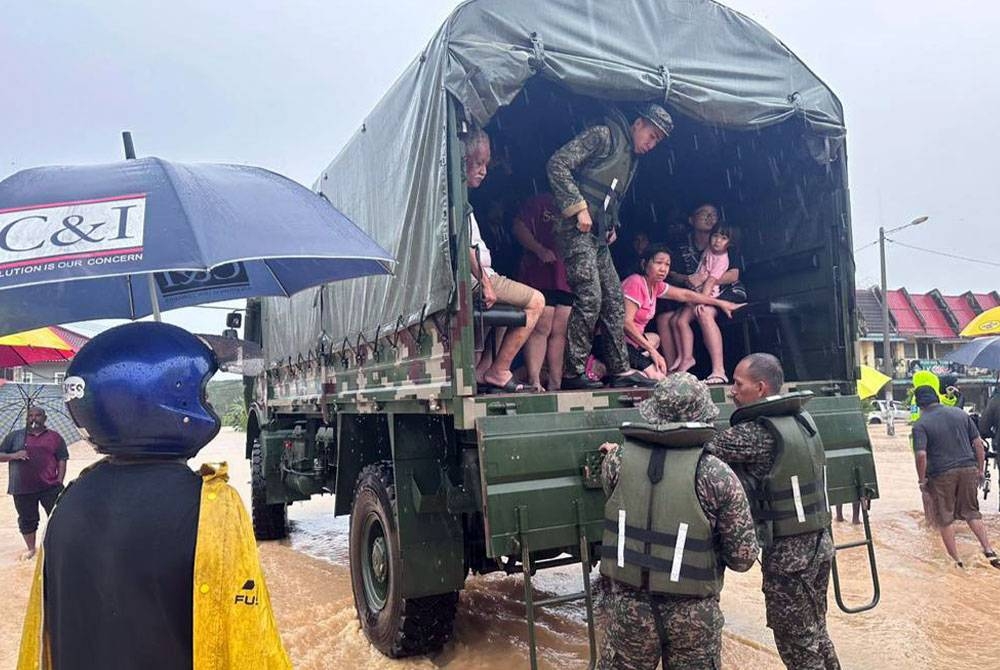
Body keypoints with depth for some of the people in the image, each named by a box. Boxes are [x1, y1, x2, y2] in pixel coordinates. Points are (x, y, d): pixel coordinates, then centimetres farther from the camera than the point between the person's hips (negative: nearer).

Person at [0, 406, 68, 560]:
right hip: (22, 489, 1)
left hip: (50, 487, -1)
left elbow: (62, 460, 3)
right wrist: (13, 455, -14)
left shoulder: (55, 437, 6)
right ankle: (30, 548, 31)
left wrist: (59, 482, -6)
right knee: (27, 520, 13)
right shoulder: (14, 436, 8)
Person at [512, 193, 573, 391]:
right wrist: (540, 250, -14)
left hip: (568, 278, 5)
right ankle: (534, 381, -10)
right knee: (540, 329, -10)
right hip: (540, 276, -5)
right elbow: (519, 227, -2)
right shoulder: (540, 202, 6)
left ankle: (555, 384, 6)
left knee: (560, 332, 2)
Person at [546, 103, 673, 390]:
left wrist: (612, 225, 11)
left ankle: (620, 369, 13)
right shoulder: (603, 136, -4)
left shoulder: (632, 157, 23)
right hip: (577, 230, -9)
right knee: (590, 297, -14)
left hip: (599, 237, 9)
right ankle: (573, 371, -6)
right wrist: (579, 207, -17)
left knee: (614, 299, 7)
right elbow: (557, 164, -15)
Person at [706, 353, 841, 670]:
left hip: (787, 552, -8)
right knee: (815, 632, 23)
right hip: (819, 542, 8)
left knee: (797, 644, 7)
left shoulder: (754, 433, -21)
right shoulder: (802, 419, 5)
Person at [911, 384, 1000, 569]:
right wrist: (980, 470, 13)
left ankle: (956, 560, 15)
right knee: (972, 512, 19)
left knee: (945, 519, 9)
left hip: (941, 474, -4)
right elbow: (978, 443, 6)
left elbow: (921, 455, -19)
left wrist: (922, 480, -8)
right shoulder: (960, 414, 6)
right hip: (968, 469, 4)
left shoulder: (920, 424, -9)